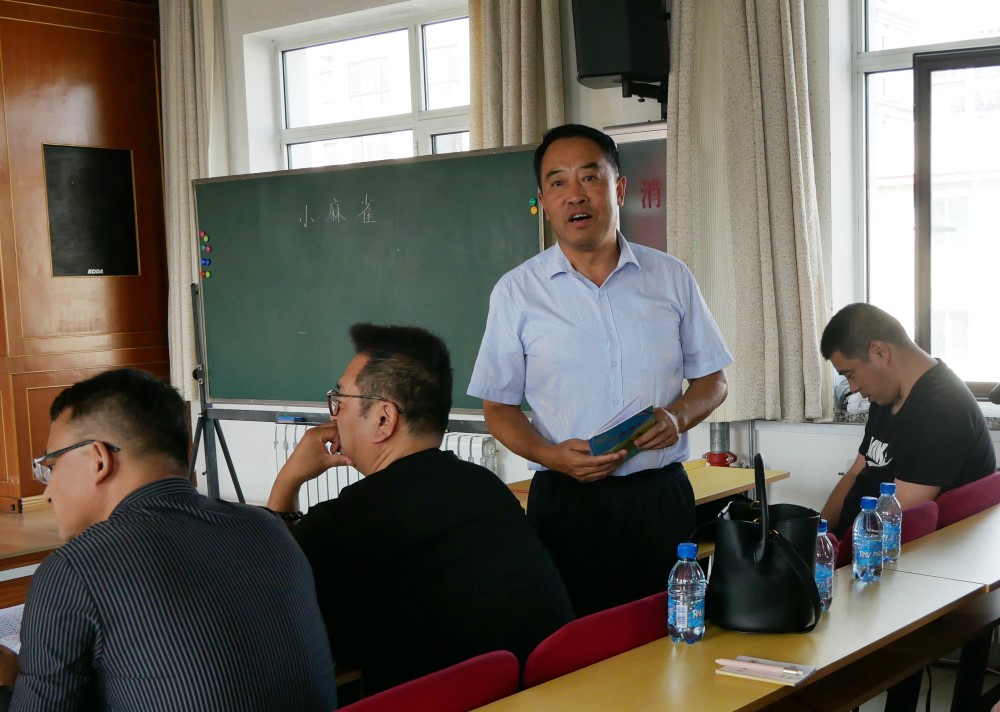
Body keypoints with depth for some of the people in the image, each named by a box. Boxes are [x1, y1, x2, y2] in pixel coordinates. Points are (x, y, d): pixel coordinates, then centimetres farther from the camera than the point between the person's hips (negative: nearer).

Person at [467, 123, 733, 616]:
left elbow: (712, 380, 13)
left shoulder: (672, 278, 7)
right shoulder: (516, 292, 2)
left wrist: (679, 415, -9)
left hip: (661, 499, 2)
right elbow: (498, 407, 5)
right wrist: (551, 455, -14)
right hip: (566, 502, -1)